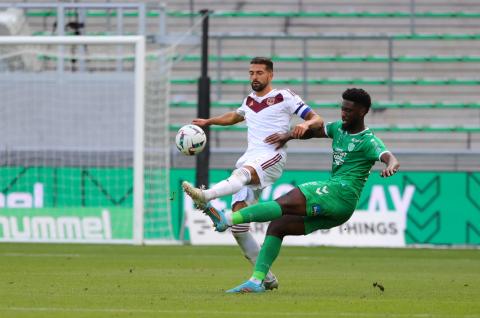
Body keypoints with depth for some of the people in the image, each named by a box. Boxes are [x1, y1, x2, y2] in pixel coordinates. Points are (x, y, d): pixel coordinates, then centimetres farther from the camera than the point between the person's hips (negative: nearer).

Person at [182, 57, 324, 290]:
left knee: (243, 173, -41)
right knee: (237, 223, -7)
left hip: (272, 157, -7)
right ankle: (266, 277, -2)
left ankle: (206, 197, -70)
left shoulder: (284, 97, 5)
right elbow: (236, 116, 48)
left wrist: (306, 124, -22)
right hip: (249, 160, 7)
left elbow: (317, 120, 0)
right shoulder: (250, 100, 25)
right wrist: (208, 121, 43)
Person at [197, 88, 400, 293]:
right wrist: (288, 136, 21)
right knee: (277, 226, 0)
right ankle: (256, 281, -5)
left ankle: (227, 219, -32)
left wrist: (390, 166, -44)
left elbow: (390, 158, -21)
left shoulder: (369, 142, -5)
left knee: (286, 203, -23)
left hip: (341, 193, -9)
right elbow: (314, 131, 36)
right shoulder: (339, 128, 20)